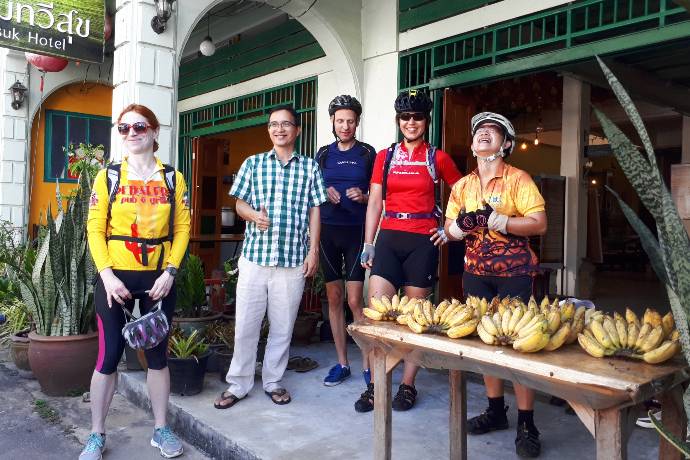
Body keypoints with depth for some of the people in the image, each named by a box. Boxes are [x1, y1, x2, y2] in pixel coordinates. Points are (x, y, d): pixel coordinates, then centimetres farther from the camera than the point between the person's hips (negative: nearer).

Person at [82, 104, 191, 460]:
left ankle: (161, 429, 24)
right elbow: (95, 229, -3)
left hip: (158, 278, 1)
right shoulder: (108, 176, 2)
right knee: (108, 355, 3)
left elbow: (182, 228, 1)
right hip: (115, 278, -1)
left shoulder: (173, 178, 4)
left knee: (157, 353, 9)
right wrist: (107, 274, -13)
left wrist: (170, 272, -9)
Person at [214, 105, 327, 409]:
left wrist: (313, 251, 0)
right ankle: (238, 384, 19)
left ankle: (273, 381, 24)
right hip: (254, 256, 0)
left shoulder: (310, 167, 7)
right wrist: (253, 214, -13)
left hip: (294, 259, 0)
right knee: (245, 324, 4)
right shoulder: (253, 163, 8)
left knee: (283, 326, 8)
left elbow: (314, 211, 7)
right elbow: (240, 203, 10)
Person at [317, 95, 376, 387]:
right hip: (328, 230, 3)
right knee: (333, 298, 7)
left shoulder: (368, 153, 3)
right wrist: (325, 194, -4)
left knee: (355, 300, -8)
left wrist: (363, 197, -13)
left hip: (356, 231, -3)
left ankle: (367, 364, 6)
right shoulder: (323, 154, 11)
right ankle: (342, 363, 18)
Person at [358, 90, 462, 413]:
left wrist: (450, 230, 3)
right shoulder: (385, 156, 10)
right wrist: (367, 245, 4)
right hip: (388, 238, 2)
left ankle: (408, 386, 14)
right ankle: (375, 385, 5)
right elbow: (374, 203, 8)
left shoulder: (438, 158, 5)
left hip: (423, 240, -2)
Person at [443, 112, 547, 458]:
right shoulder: (462, 185, 11)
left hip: (513, 272, -5)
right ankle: (495, 410, 24)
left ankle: (526, 423, 5)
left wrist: (498, 221, -23)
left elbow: (539, 223, -13)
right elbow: (450, 227, 11)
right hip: (475, 272, 5)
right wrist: (459, 227, -12)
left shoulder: (518, 179, -5)